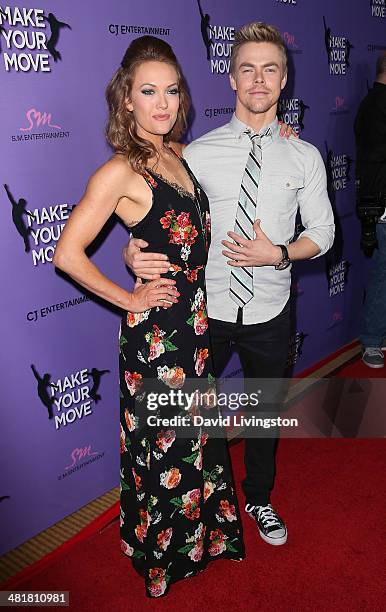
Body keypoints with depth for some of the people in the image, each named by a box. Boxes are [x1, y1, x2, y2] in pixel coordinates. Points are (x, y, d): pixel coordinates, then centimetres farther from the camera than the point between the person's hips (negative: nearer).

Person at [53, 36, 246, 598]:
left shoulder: (178, 156, 5)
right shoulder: (120, 172, -19)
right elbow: (68, 253, -21)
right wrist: (128, 299, -12)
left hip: (194, 319, 8)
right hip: (155, 330, -7)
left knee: (195, 435, 22)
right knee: (165, 442, 11)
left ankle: (198, 535, 48)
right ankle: (162, 555, 38)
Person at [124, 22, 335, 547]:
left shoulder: (305, 157, -2)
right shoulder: (198, 153, -6)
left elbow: (322, 232, 2)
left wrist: (277, 254, -17)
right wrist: (136, 251, -29)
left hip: (269, 314, 2)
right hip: (205, 309, -1)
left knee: (267, 409, 20)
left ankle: (259, 499, 48)